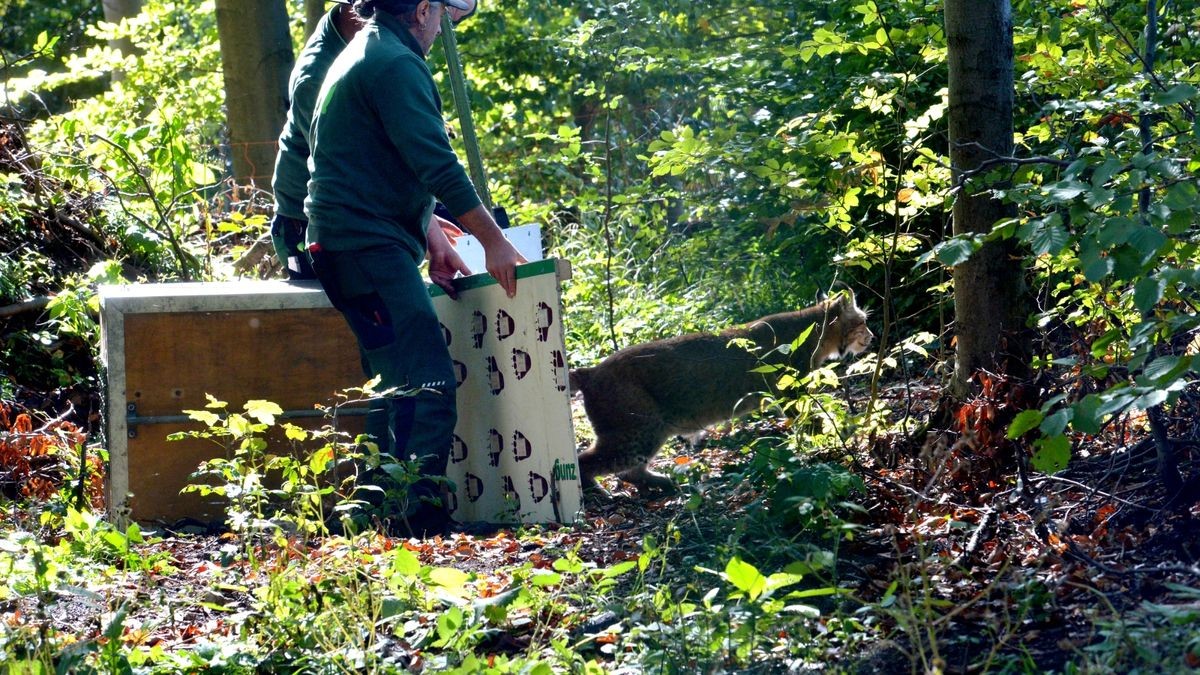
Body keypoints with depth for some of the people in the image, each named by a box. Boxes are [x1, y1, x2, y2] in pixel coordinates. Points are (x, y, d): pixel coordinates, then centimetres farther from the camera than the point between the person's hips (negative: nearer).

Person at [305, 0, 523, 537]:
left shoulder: (362, 56, 23)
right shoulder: (396, 64, -11)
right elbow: (437, 165, -18)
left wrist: (433, 242, 21)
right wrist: (494, 241, -12)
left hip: (361, 245, 11)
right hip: (368, 246, -11)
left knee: (409, 385, 12)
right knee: (429, 382, -16)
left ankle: (396, 511, 14)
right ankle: (417, 515, -20)